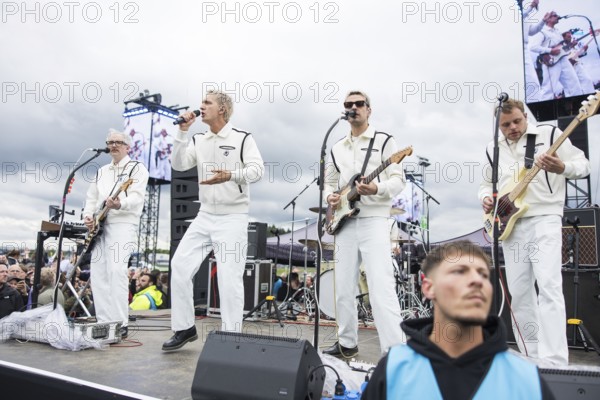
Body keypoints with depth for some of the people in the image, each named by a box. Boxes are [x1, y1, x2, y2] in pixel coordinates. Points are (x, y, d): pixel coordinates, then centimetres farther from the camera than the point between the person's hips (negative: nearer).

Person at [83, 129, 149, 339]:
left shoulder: (137, 168, 1)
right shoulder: (101, 171, 23)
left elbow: (137, 197, -13)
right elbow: (91, 198, 23)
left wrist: (119, 205, -34)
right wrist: (88, 215, 3)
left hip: (123, 225, -7)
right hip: (99, 226, 7)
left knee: (116, 271, -18)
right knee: (97, 273, 3)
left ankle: (120, 324, -16)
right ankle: (104, 322, 9)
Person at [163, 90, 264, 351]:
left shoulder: (242, 138, -4)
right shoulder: (198, 141, 11)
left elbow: (257, 170, -15)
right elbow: (178, 165, 0)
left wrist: (230, 175, -32)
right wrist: (183, 132, -7)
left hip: (233, 218, -5)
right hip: (205, 216, 6)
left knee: (229, 278, -6)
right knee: (180, 264, 1)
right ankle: (184, 328, 15)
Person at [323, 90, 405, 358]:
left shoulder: (384, 141, 4)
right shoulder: (337, 148, 18)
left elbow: (399, 180, -3)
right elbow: (329, 182, 24)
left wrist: (377, 189, -24)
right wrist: (329, 196, 0)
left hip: (373, 220, -5)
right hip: (344, 222, 6)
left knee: (381, 286, -15)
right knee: (344, 288, 8)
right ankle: (347, 343, 22)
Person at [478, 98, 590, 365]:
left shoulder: (549, 134, 1)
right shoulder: (493, 150, 13)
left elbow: (583, 164, 1)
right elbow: (486, 183, 23)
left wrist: (562, 168, -21)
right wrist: (486, 198, 1)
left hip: (544, 218, -5)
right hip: (510, 226, 5)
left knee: (548, 285, -17)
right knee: (518, 292, 6)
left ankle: (554, 363, -16)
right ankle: (531, 358, 18)